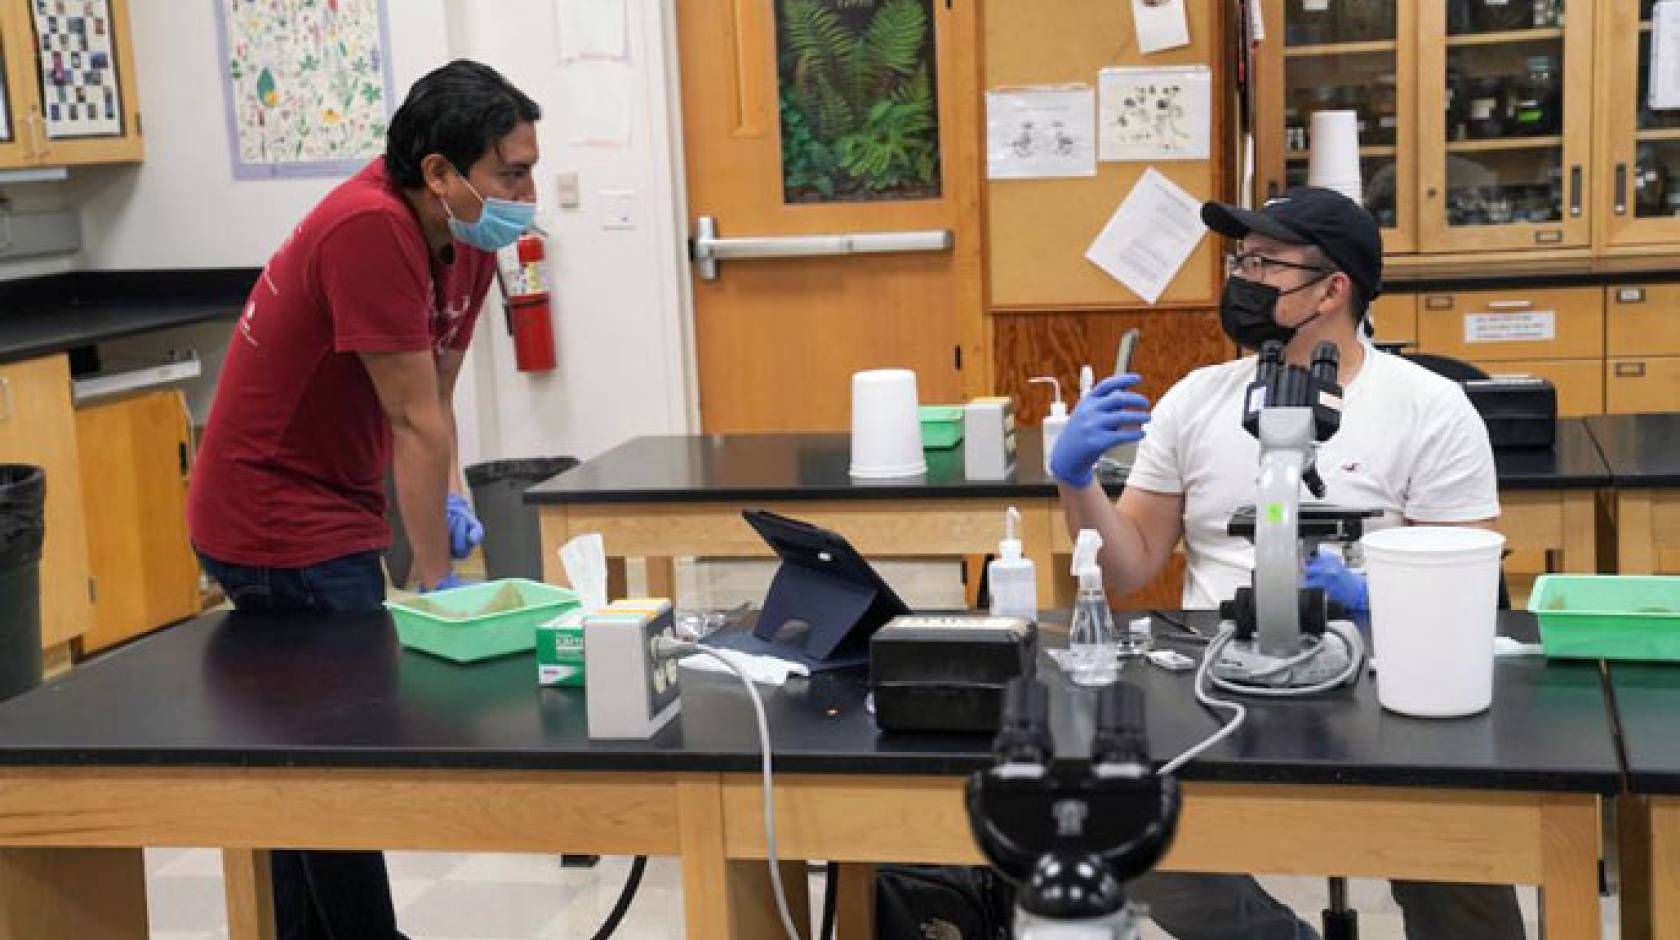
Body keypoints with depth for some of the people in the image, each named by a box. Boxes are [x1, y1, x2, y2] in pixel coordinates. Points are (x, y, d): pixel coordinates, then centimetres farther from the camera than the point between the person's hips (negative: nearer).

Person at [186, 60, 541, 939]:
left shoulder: (466, 239, 1)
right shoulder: (370, 228, -26)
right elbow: (413, 420, -23)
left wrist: (450, 497, -7)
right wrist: (434, 577, -19)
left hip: (324, 513, 9)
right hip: (278, 521, -9)